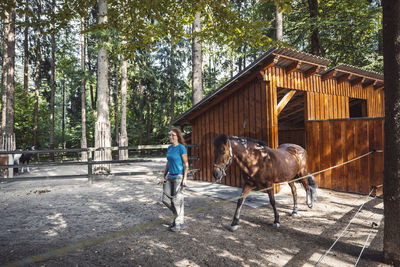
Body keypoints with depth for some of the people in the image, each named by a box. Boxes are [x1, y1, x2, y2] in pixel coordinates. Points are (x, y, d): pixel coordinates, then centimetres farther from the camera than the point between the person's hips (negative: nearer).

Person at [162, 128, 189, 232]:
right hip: (170, 177, 7)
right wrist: (164, 176, 11)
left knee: (177, 200, 2)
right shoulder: (169, 148, 9)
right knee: (166, 199, 8)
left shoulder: (181, 148, -12)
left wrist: (184, 179, -17)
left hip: (179, 177, -7)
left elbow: (186, 164, -12)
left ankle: (179, 223, 19)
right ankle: (178, 214, 31)